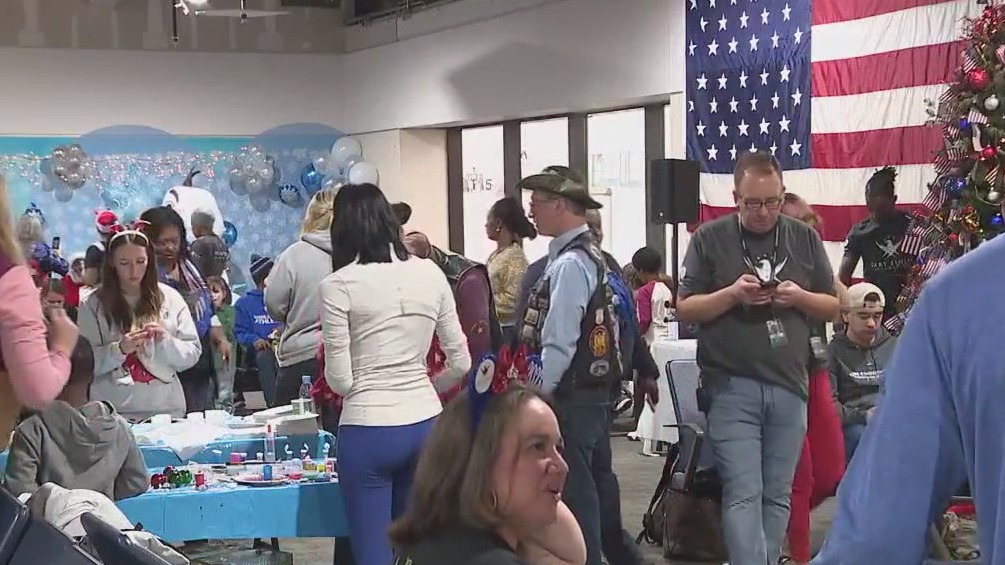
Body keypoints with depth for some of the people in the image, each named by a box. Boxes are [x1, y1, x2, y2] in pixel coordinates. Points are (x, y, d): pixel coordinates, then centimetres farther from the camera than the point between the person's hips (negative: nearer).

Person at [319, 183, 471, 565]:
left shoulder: (338, 285, -9)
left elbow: (339, 380, -8)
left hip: (368, 431, -4)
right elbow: (461, 363, 6)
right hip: (426, 425, 5)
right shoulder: (430, 273, 3)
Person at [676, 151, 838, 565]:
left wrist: (799, 297, -9)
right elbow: (685, 309, 0)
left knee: (777, 496, 9)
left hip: (788, 386, 3)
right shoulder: (709, 238, 1)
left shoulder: (805, 238, 9)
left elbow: (833, 307, 11)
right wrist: (733, 295, -16)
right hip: (731, 387, -3)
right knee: (743, 495, -8)